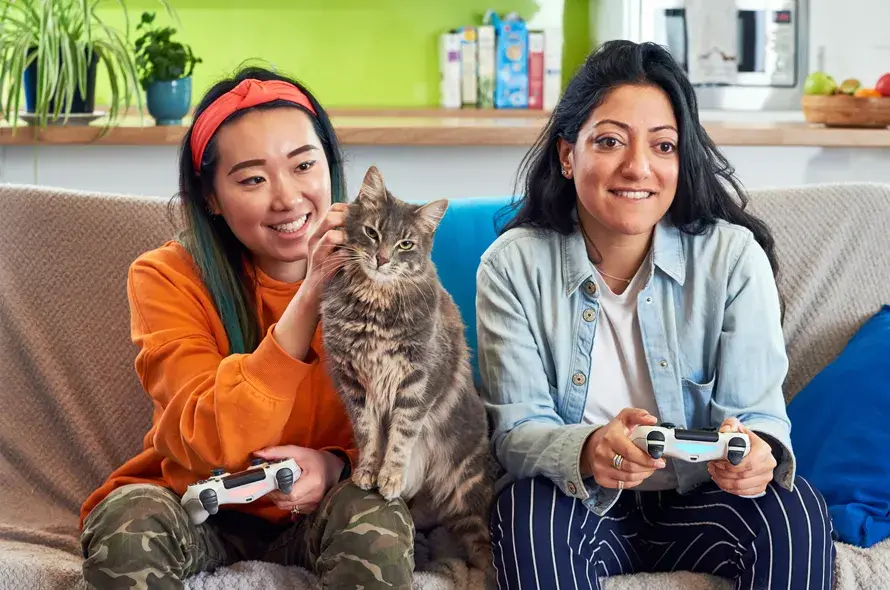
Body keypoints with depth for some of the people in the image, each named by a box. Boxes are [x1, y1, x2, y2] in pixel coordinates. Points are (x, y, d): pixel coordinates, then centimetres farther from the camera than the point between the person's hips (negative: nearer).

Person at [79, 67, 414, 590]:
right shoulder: (167, 278, -12)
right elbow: (212, 447, -23)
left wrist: (336, 465, -27)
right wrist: (309, 297, -32)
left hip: (316, 518, 1)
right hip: (200, 517, -1)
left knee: (375, 513, -31)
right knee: (129, 517, -32)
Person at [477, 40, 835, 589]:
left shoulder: (734, 257, -8)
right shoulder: (513, 266, -9)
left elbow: (759, 415, -9)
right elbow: (517, 430, -13)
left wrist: (758, 453, -35)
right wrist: (588, 451, -37)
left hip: (699, 503, 1)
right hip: (583, 508, -1)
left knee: (794, 509, -29)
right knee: (529, 504, -34)